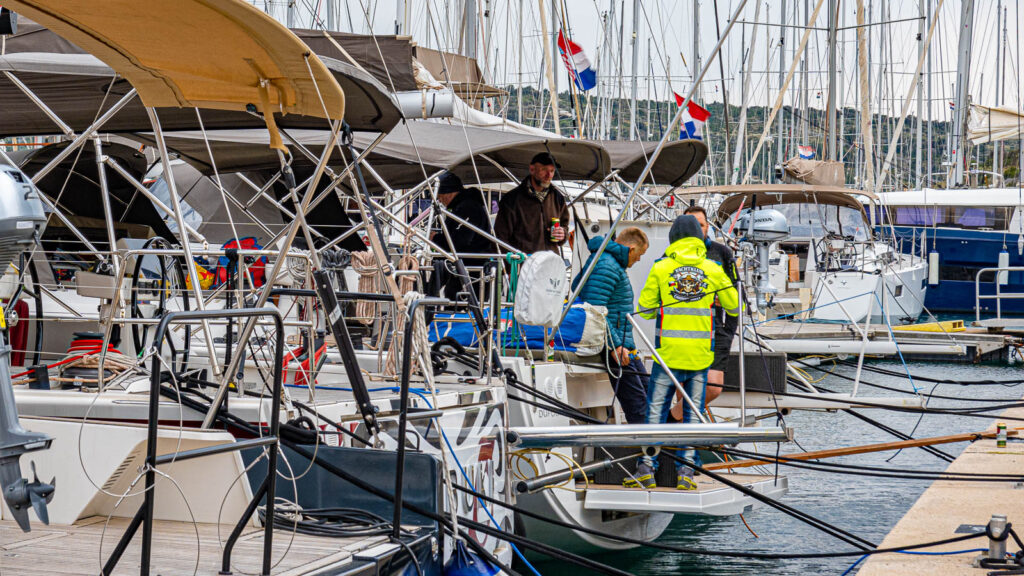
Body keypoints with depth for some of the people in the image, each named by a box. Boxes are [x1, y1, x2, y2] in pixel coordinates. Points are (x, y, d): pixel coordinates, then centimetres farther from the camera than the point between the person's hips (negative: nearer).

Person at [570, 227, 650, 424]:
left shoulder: (611, 262, 16)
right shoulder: (606, 266, -18)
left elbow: (576, 285, 30)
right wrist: (615, 345, -24)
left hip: (622, 342, 11)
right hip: (613, 343, -11)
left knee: (646, 387, 14)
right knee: (636, 400, -12)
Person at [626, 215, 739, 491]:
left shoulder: (660, 268, -1)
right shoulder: (713, 270, 3)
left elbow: (644, 310, 2)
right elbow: (733, 307, 12)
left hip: (668, 352, -1)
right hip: (700, 354, 1)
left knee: (656, 409, 5)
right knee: (693, 412, 7)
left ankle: (646, 468, 2)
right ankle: (686, 471, 5)